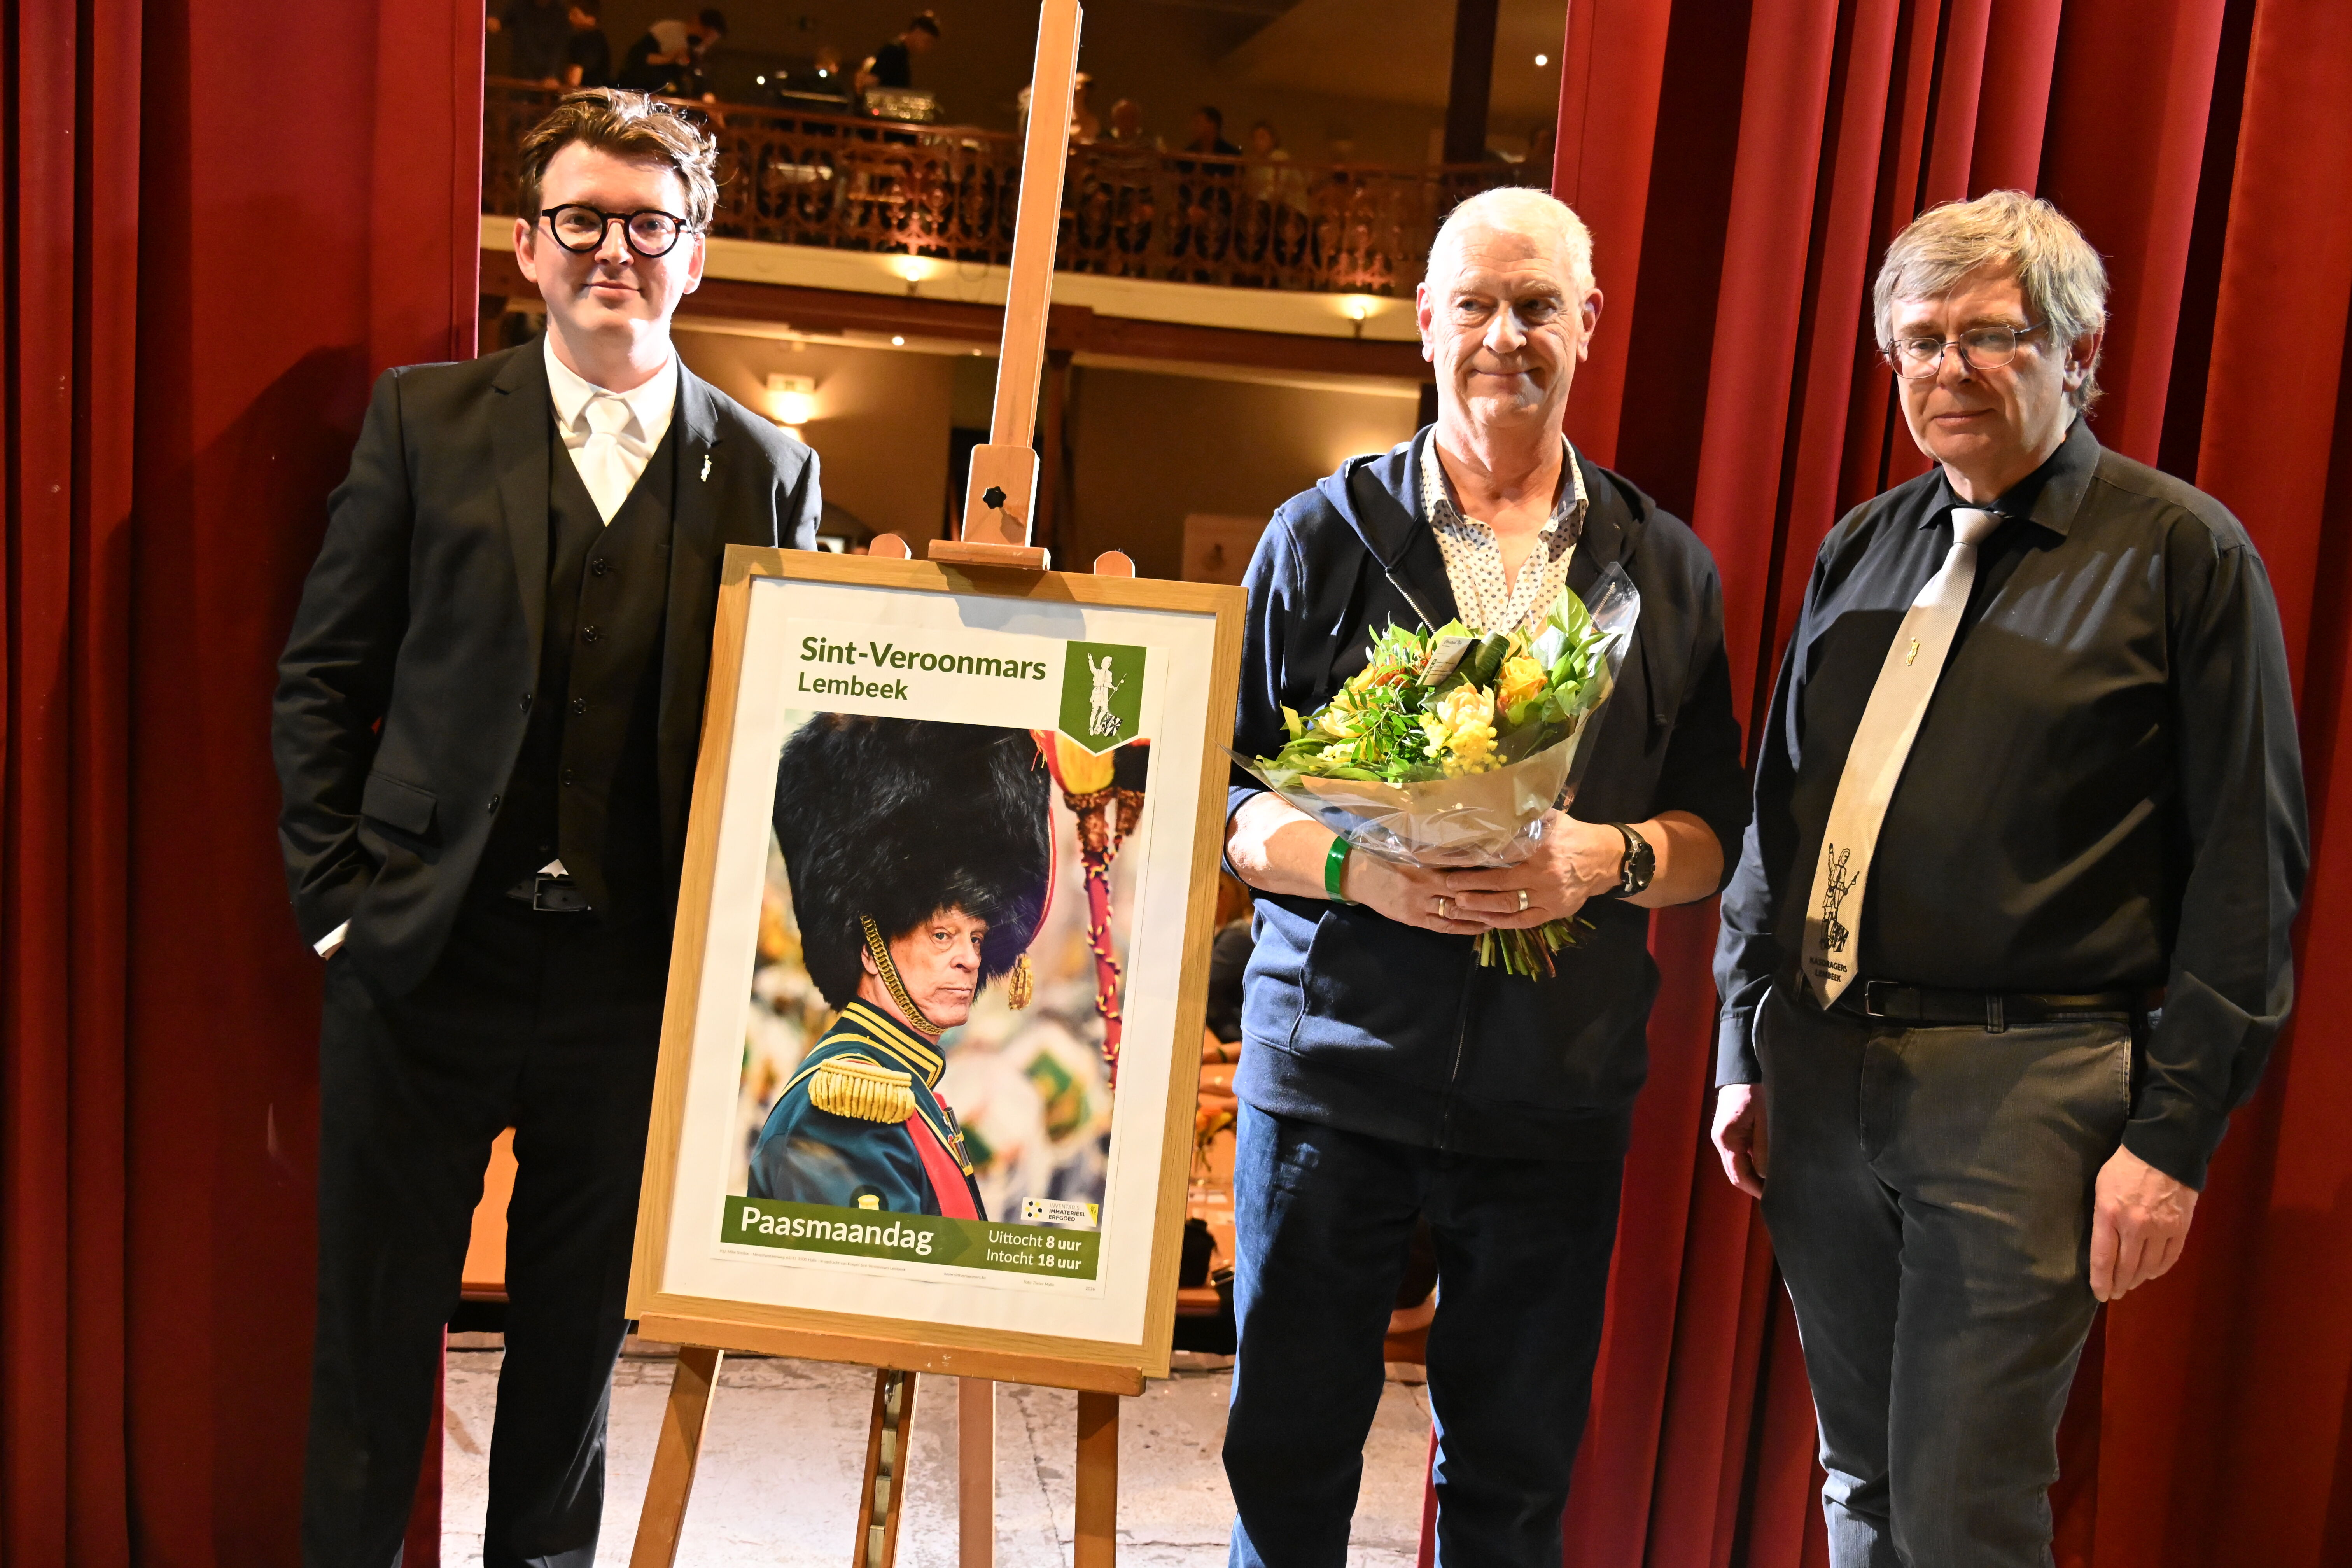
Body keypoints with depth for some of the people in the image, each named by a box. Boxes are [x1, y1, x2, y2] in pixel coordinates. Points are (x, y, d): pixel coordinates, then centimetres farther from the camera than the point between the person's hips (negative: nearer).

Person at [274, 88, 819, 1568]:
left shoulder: (768, 470, 4)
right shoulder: (425, 420, 3)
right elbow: (321, 680, 4)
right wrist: (336, 902, -2)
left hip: (641, 983, 1)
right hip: (429, 956, 0)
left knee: (579, 1340, 16)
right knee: (372, 1337, 12)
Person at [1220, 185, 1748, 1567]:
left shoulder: (1668, 569, 9)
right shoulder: (1324, 535, 4)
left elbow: (1714, 831, 10)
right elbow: (1224, 794, 2)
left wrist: (1607, 860, -12)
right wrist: (1360, 869, -16)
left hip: (1557, 1092, 2)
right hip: (1334, 1063, -1)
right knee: (1288, 1457, 8)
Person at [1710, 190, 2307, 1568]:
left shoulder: (2183, 553, -3)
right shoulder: (1862, 549, 13)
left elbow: (2250, 867, -6)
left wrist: (2176, 1132, -10)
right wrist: (1747, 1044, 13)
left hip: (2023, 1088, -5)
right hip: (1821, 1071, 5)